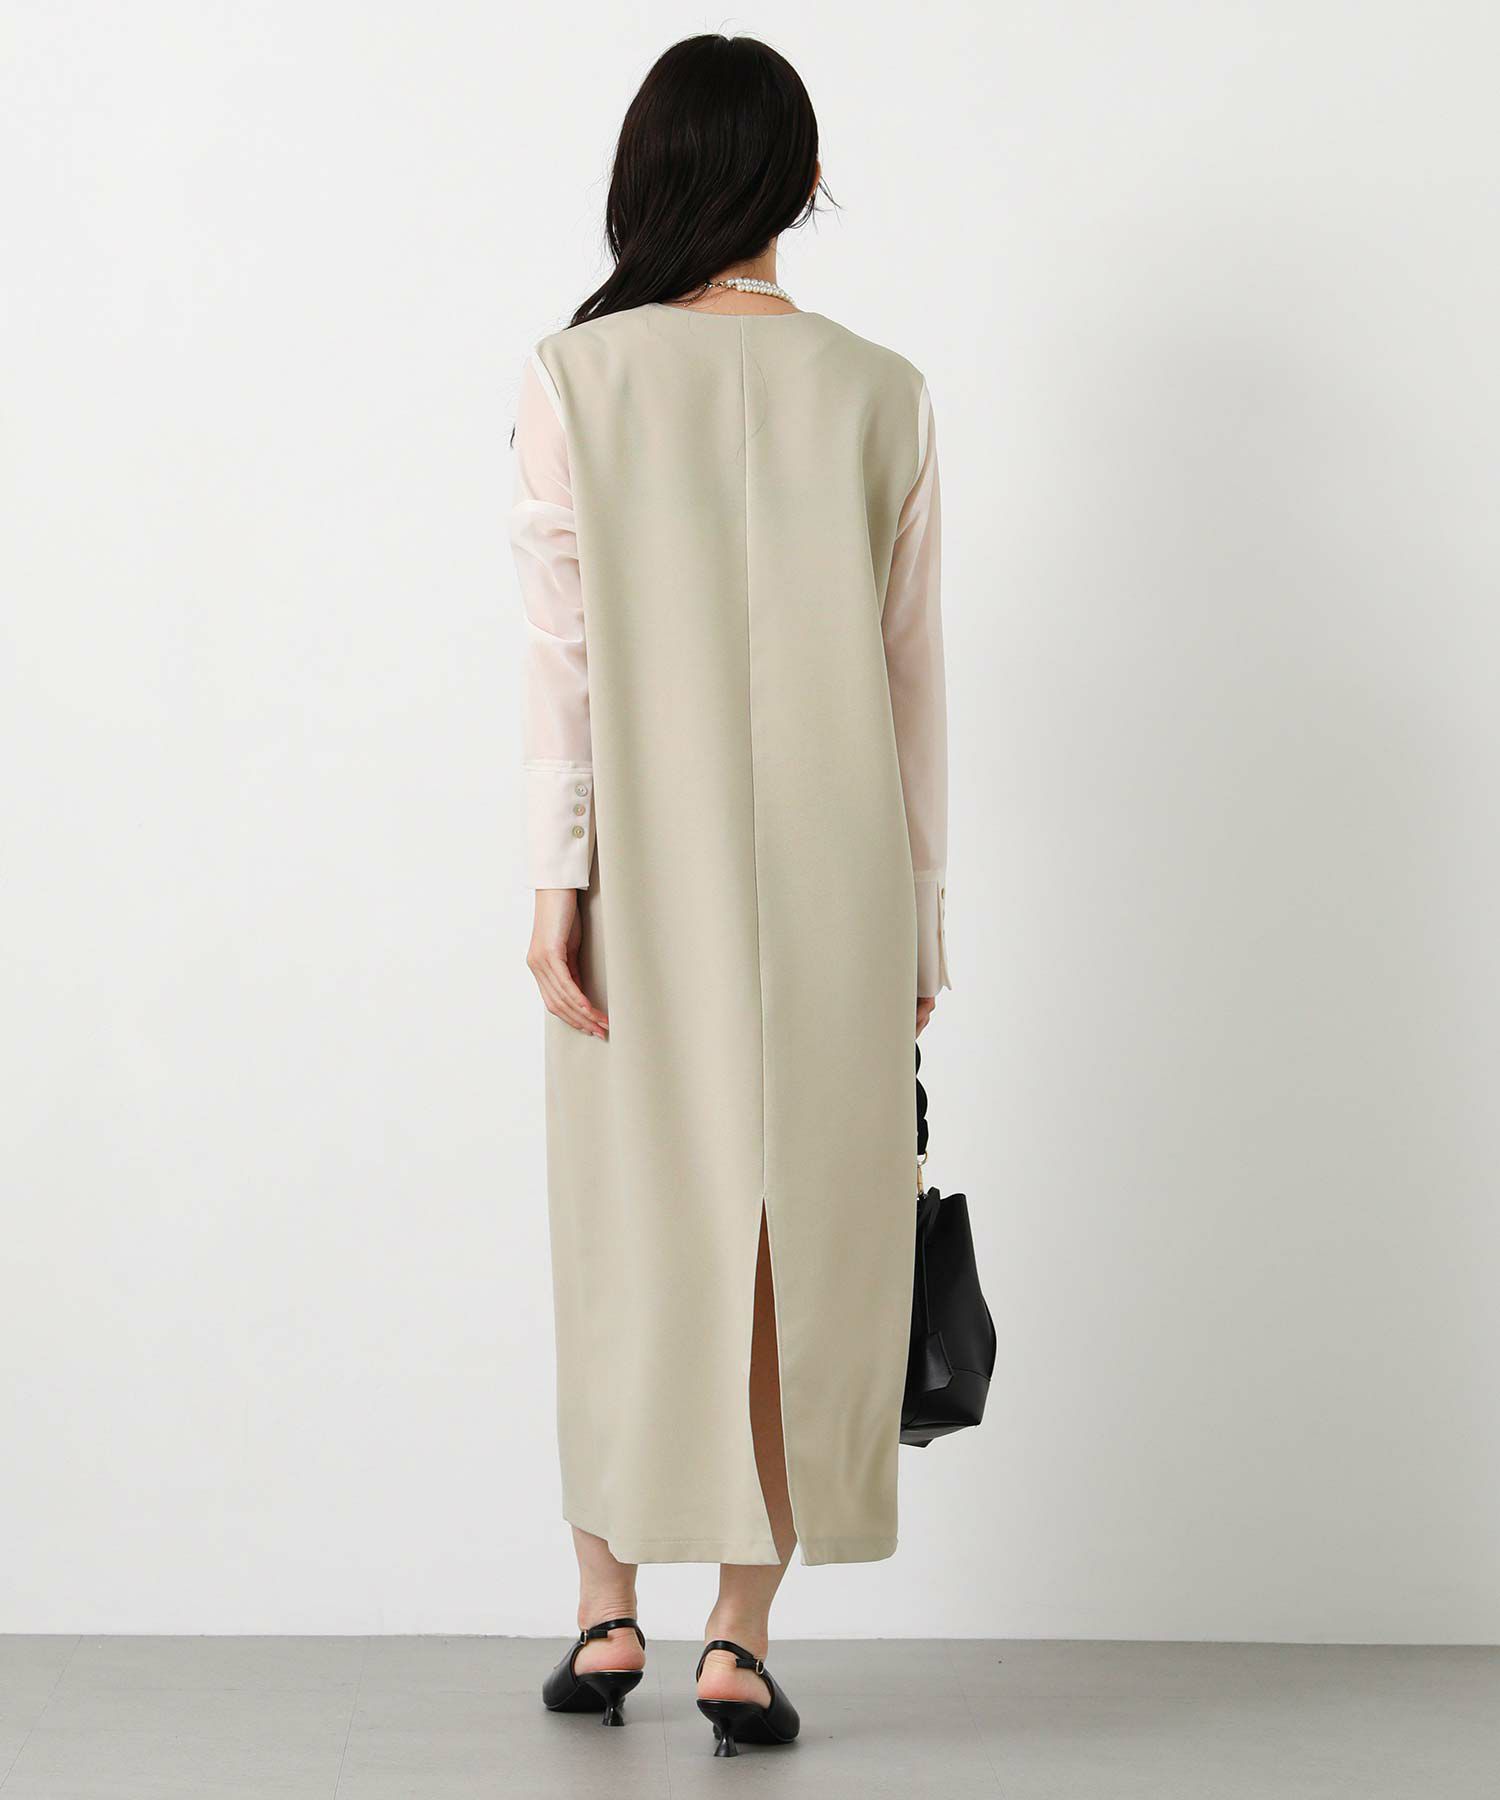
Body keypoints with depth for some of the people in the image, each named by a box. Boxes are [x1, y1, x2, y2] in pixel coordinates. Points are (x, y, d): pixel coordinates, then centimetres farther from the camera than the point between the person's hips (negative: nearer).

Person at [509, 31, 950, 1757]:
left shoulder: (575, 376, -4)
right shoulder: (881, 394, 0)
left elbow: (564, 647, -8)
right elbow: (911, 673, 3)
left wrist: (556, 883, -6)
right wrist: (915, 915, 9)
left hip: (645, 866, 0)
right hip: (830, 872, 0)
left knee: (636, 1220, 12)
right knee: (802, 1230, 6)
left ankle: (608, 1610, 18)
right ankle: (741, 1633, 6)